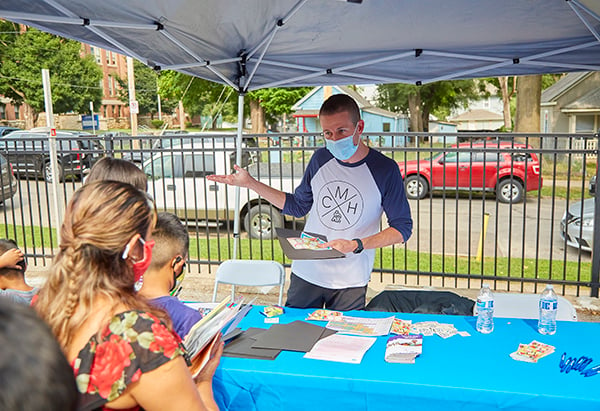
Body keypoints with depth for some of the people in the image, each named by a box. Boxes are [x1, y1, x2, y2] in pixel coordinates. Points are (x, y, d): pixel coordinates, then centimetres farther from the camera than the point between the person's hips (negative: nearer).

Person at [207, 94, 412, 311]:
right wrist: (250, 183, 7)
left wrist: (356, 245, -22)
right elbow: (297, 206, 12)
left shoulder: (385, 169, -12)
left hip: (350, 282, -3)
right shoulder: (321, 159, 0)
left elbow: (402, 228, -9)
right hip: (306, 274, 3)